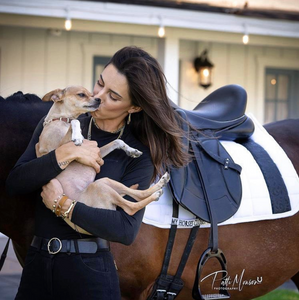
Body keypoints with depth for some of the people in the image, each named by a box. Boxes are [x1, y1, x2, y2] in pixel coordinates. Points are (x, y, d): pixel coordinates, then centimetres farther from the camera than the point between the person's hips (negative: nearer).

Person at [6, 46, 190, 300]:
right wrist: (65, 154, -14)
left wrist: (63, 204, -16)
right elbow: (14, 183, -3)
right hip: (37, 264, 3)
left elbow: (126, 229, -15)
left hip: (91, 270, -3)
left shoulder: (138, 155, -5)